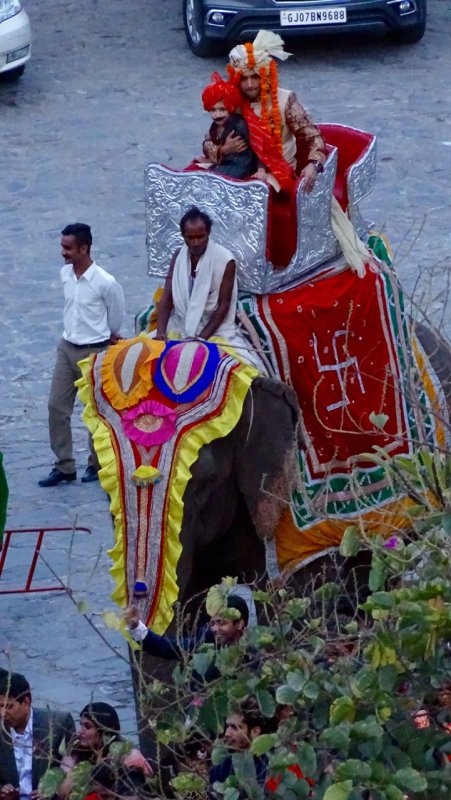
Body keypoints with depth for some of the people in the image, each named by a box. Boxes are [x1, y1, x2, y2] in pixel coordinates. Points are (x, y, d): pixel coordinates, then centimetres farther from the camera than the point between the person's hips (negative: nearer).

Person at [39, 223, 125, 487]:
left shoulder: (105, 283, -20)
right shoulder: (65, 273, -1)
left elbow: (118, 315, -3)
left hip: (94, 352, -6)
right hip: (67, 347, 6)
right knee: (57, 407, 4)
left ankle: (97, 465, 22)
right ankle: (65, 466, 13)